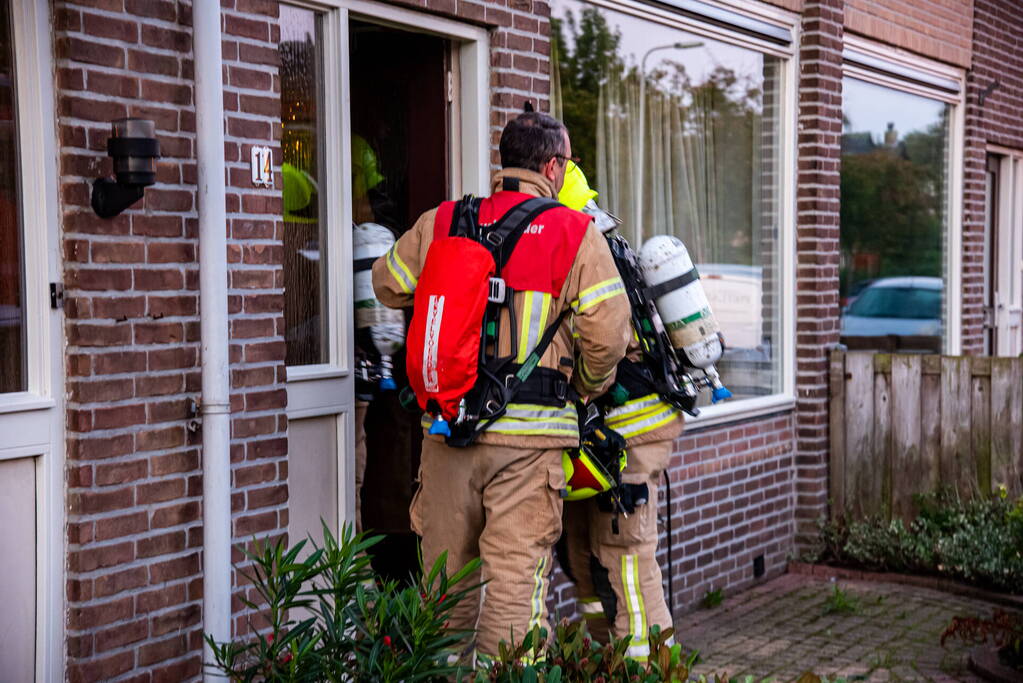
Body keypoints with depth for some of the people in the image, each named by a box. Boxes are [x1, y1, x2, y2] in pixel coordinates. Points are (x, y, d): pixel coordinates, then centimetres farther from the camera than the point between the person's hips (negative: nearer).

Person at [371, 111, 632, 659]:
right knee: (516, 574, 0)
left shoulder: (440, 223, 7)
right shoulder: (576, 233, -3)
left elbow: (388, 285, 21)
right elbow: (607, 333, -8)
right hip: (529, 432, -4)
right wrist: (591, 387, 11)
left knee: (445, 574, 16)